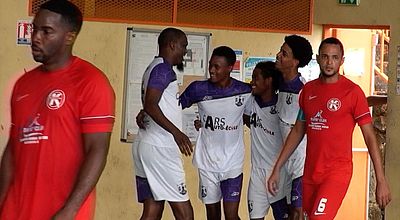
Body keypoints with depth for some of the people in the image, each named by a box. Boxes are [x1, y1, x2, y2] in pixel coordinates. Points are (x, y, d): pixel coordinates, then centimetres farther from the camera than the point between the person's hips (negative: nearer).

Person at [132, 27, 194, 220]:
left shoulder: (154, 68, 20)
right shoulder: (163, 68, -10)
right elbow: (150, 105, -22)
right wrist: (176, 132, -27)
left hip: (146, 145, 10)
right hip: (159, 147, -10)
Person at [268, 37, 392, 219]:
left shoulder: (352, 91, -8)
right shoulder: (308, 89, 7)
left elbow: (369, 136, -7)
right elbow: (298, 131, 14)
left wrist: (381, 180, -11)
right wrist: (277, 169, 12)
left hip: (337, 172, -6)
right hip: (310, 171, 6)